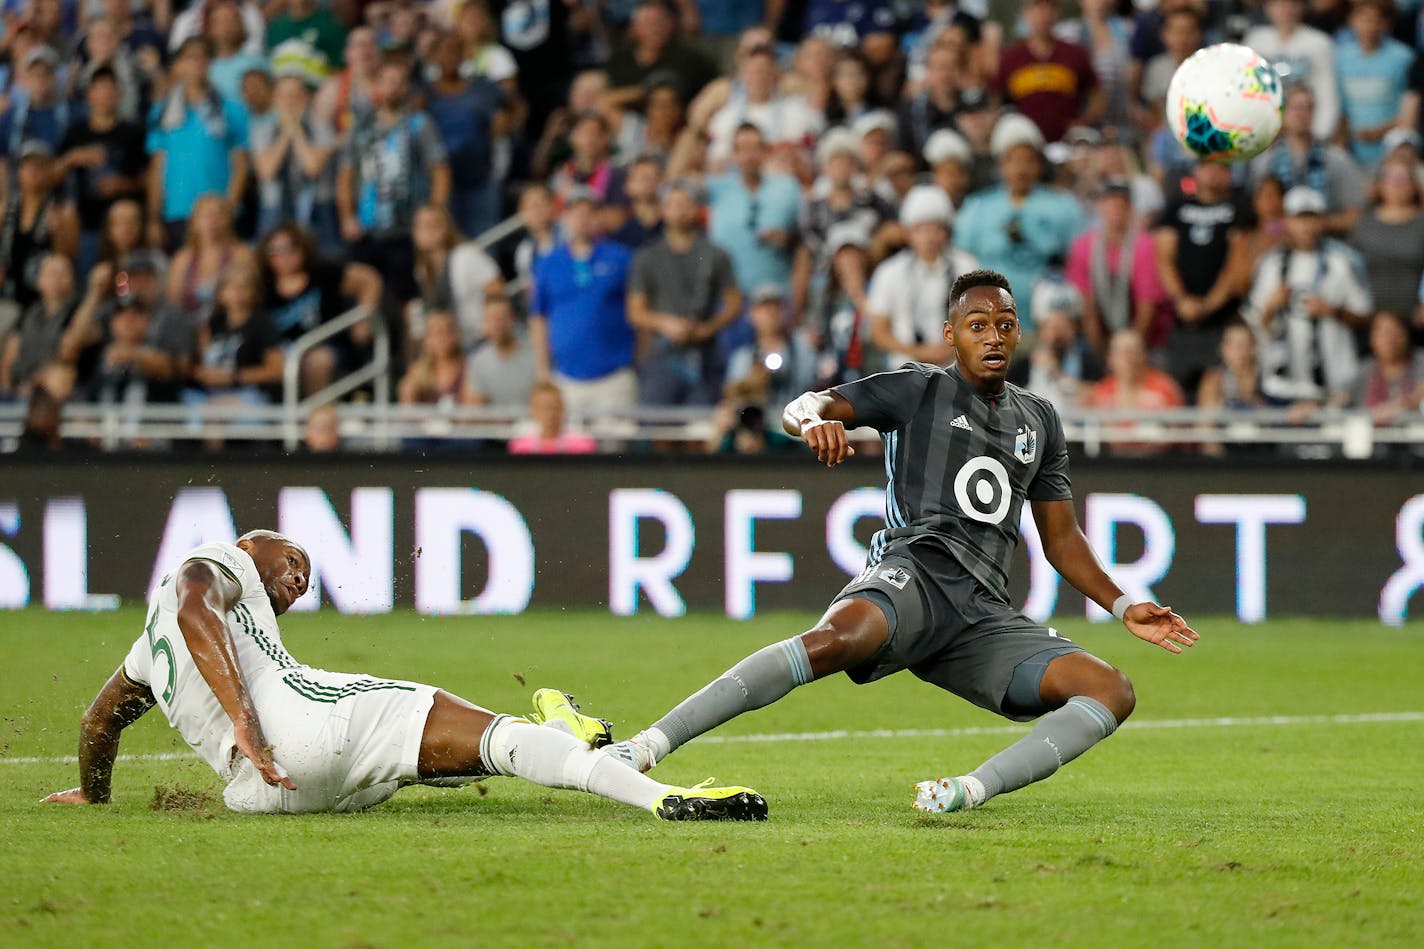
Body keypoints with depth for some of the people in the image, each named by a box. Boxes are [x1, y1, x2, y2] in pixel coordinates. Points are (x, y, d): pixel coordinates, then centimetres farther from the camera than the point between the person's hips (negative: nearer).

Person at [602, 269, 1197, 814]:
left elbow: (1061, 538, 32)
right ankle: (647, 746, -43)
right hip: (915, 571, -5)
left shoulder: (1038, 422, 25)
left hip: (985, 612, 5)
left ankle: (972, 789, -35)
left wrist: (1125, 608, 21)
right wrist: (813, 420, -28)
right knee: (836, 640, -38)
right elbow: (801, 409, -4)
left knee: (1112, 692, -15)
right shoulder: (919, 390, 9)